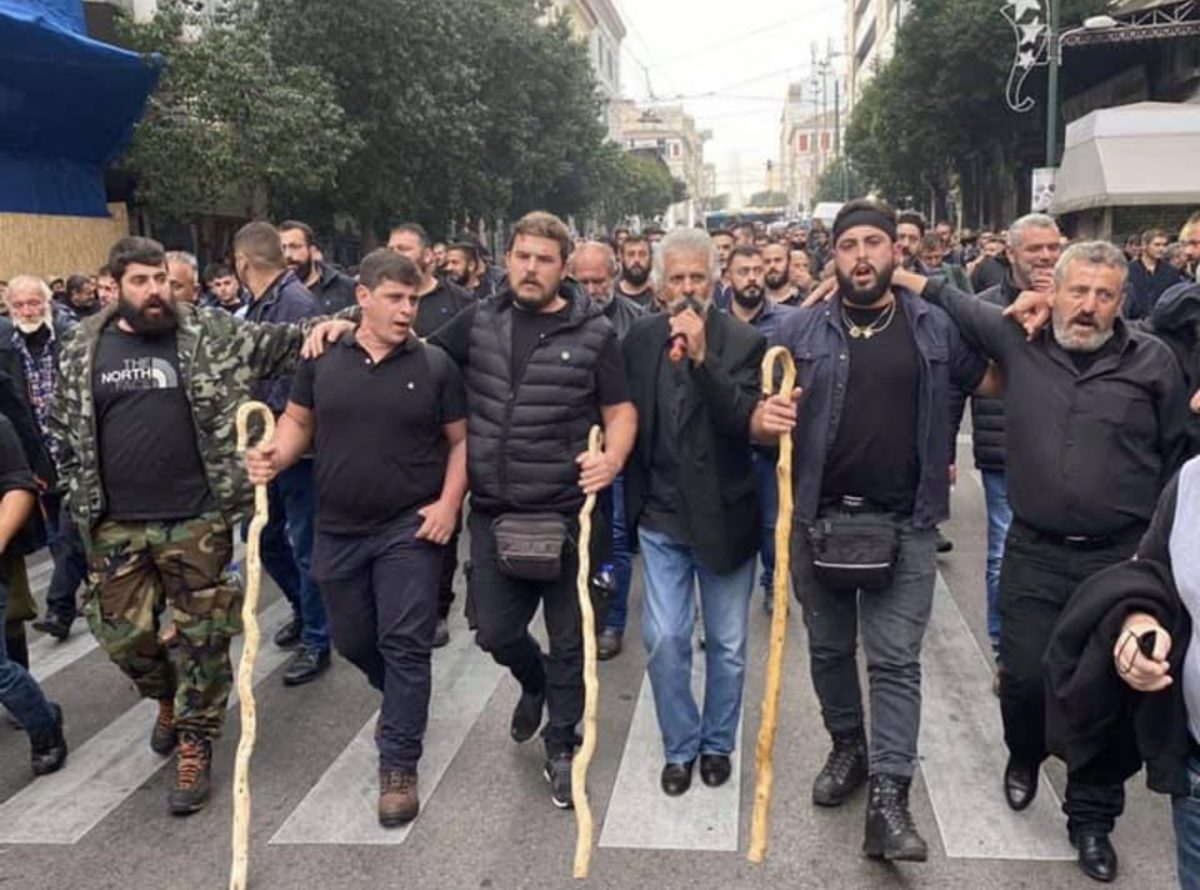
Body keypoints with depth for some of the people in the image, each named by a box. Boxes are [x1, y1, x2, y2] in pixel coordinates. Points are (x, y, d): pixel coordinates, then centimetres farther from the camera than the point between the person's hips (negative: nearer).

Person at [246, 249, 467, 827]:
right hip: (339, 529, 3)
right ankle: (399, 701, 48)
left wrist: (449, 502, -11)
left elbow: (461, 440, 0)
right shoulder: (323, 358, 0)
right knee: (353, 640, 18)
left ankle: (398, 766, 11)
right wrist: (276, 456, -11)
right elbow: (299, 421, 10)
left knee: (404, 644, -2)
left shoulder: (435, 365, -5)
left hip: (411, 528, -3)